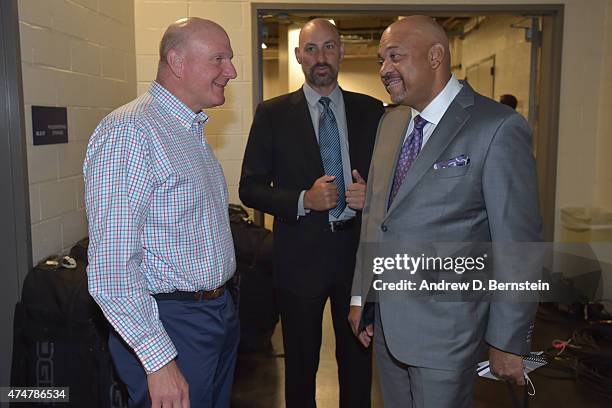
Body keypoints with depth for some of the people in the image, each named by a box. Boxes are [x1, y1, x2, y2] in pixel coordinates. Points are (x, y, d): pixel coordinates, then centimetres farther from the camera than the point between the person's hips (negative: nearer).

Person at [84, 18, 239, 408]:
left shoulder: (193, 131, 11)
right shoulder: (129, 131, -19)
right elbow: (111, 266, -24)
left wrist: (221, 307, 15)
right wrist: (159, 359, -24)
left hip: (221, 313, 9)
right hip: (172, 327, -9)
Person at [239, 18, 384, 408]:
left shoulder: (371, 110, 3)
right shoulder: (273, 114, -3)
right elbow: (250, 188, -4)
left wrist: (372, 194, -13)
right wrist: (303, 200, -19)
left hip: (358, 252, 2)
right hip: (300, 256, -1)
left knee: (358, 356, 16)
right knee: (301, 362, 15)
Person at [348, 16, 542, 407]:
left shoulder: (498, 128, -15)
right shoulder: (391, 122, 7)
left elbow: (518, 243, -14)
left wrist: (509, 342, -10)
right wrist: (360, 295, 12)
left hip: (444, 326, -6)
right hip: (384, 319, 6)